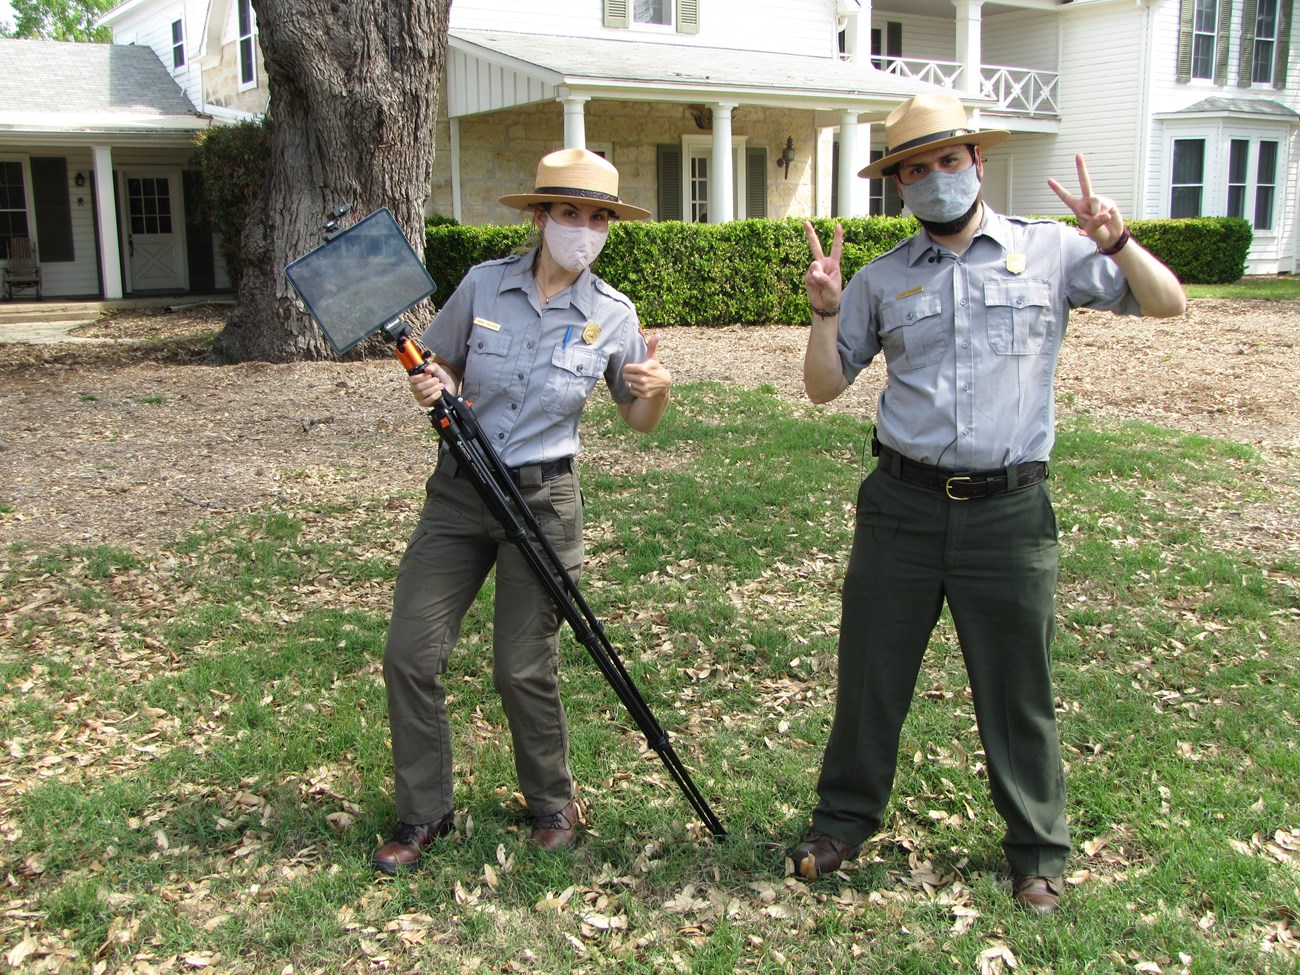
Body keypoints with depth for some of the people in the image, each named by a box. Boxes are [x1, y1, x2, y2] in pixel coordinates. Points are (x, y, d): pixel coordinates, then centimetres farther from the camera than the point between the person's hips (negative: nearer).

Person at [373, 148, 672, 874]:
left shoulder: (613, 316, -4)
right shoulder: (483, 286, -2)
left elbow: (639, 420, 5)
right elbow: (443, 367, 11)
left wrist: (658, 391, -18)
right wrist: (432, 386, -12)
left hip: (542, 499, -2)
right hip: (459, 492, 2)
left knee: (524, 668, 1)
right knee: (411, 654, -1)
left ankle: (555, 804, 27)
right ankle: (424, 814, 18)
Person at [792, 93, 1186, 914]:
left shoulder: (1050, 251, 2)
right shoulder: (883, 279, 7)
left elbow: (1168, 304, 2)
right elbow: (824, 385, 9)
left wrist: (1118, 244, -15)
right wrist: (825, 311, -8)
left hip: (1009, 510, -2)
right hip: (902, 506, 2)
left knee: (1017, 689, 9)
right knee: (870, 671, 12)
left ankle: (1039, 850, 28)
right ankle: (846, 818, 32)